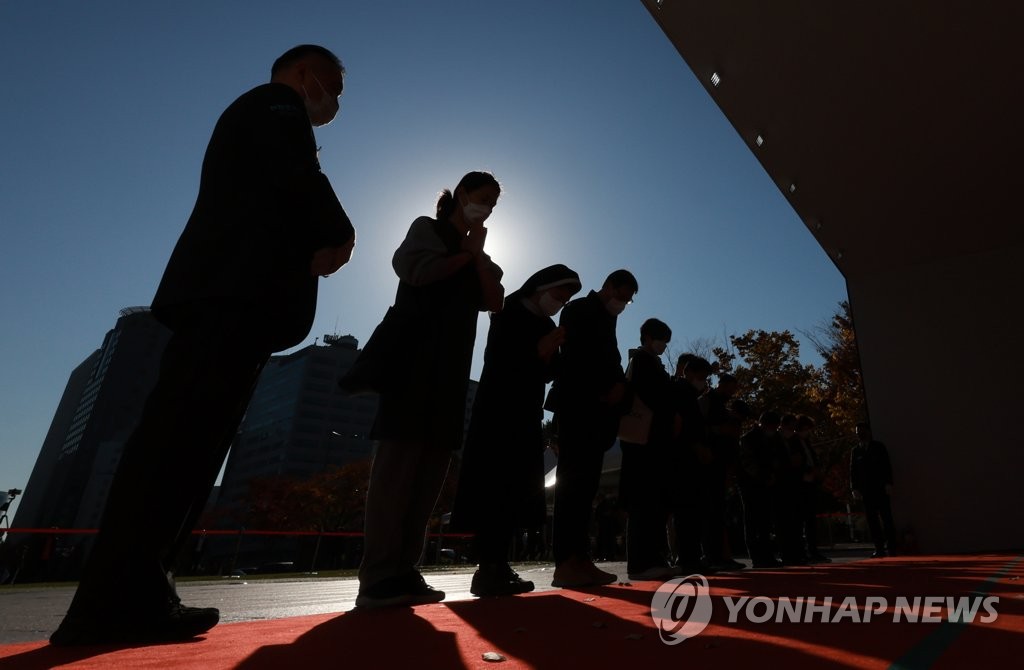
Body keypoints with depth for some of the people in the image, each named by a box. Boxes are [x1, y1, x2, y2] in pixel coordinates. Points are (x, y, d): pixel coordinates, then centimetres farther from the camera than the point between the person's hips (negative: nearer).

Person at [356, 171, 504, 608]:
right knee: (400, 457, -14)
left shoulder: (479, 255, 26)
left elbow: (495, 302, 12)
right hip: (415, 353, -6)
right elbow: (421, 271, -9)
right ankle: (378, 578, -12)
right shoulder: (426, 228, 11)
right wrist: (465, 255, 5)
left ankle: (402, 571, 1)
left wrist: (478, 254, 6)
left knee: (433, 462, -2)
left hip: (452, 364, 7)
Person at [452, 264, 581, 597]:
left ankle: (498, 566, 6)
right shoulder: (508, 314, -2)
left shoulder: (547, 326, 15)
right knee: (495, 489, -12)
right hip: (497, 415, -7)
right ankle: (489, 568, -10)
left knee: (515, 491, 2)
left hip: (526, 418, 7)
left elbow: (549, 372, 13)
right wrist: (538, 351, -17)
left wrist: (549, 353, -8)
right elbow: (497, 362, -10)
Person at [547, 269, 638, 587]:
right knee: (573, 481, -12)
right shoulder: (579, 310, 2)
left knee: (586, 484, 2)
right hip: (577, 406, -8)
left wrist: (618, 386, -1)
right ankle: (565, 563, -11)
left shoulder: (607, 320, 24)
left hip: (596, 411, 8)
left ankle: (580, 559, 3)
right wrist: (606, 391, -10)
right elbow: (576, 359, -9)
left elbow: (609, 361, 20)